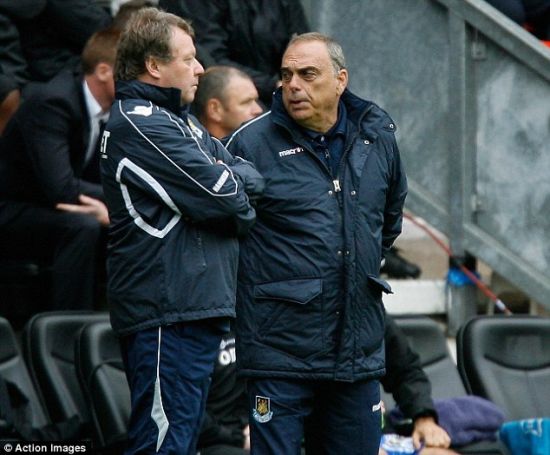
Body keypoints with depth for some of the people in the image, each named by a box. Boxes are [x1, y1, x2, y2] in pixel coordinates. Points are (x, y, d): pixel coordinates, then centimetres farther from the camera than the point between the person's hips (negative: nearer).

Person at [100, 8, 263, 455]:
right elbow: (221, 195, -18)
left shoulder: (176, 119, 20)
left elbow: (251, 177, 12)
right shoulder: (141, 124, -13)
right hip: (167, 312, -11)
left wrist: (225, 176, -9)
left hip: (195, 308, 11)